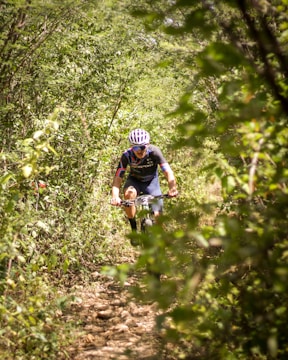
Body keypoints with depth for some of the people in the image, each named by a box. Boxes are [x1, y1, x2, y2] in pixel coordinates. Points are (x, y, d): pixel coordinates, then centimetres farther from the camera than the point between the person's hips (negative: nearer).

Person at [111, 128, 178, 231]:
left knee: (158, 216, -13)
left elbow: (168, 172, -36)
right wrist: (115, 197, -48)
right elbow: (118, 178, -30)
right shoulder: (127, 155, -26)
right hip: (134, 181, 0)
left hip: (151, 182, 0)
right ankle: (134, 228, -18)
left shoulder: (154, 151, -29)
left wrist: (172, 188, -55)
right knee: (129, 193, -36)